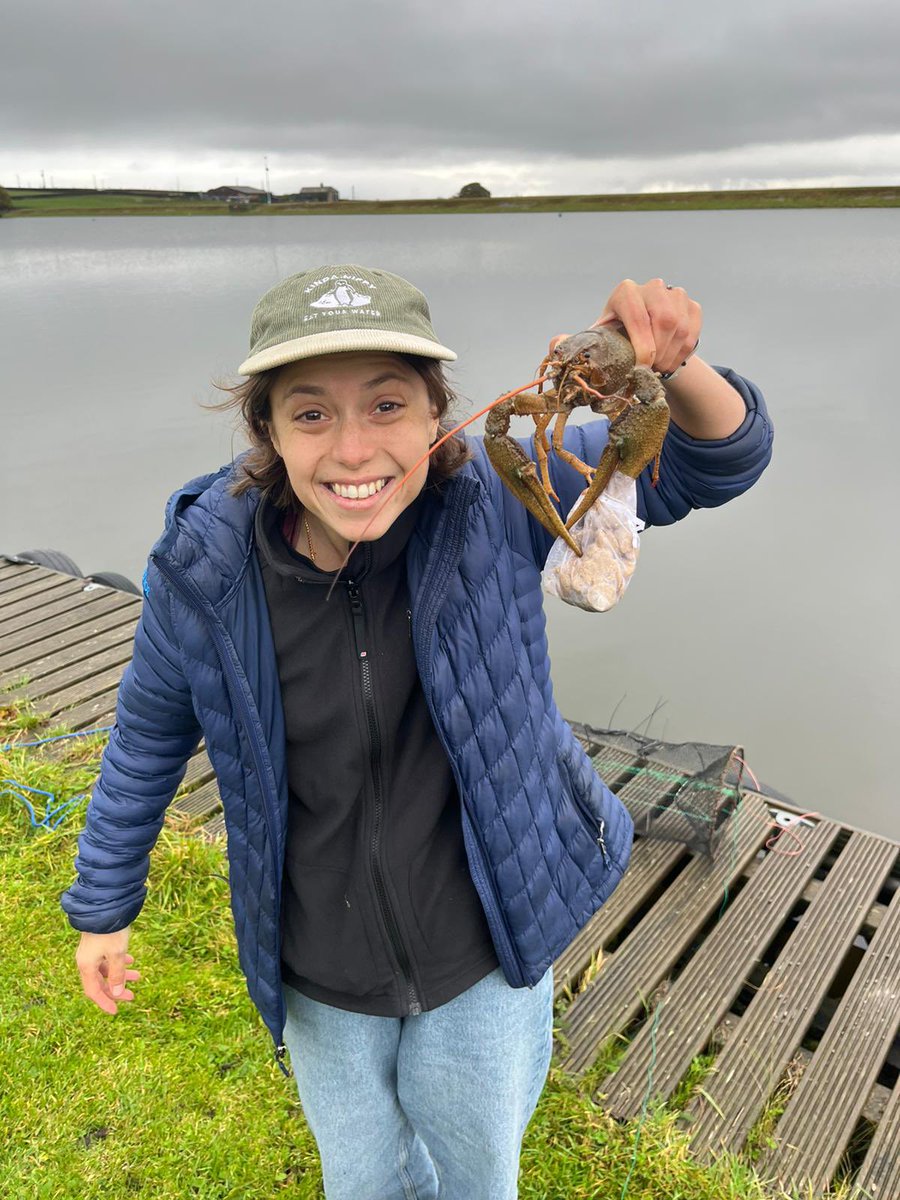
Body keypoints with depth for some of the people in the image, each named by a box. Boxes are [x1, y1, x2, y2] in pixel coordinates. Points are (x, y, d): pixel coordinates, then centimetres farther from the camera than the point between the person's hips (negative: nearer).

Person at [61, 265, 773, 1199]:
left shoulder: (489, 495, -23)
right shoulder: (204, 567, -21)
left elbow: (715, 461, -18)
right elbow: (149, 736, -3)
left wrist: (672, 368, -42)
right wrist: (102, 905, 8)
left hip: (484, 954, 0)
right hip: (323, 980, 1)